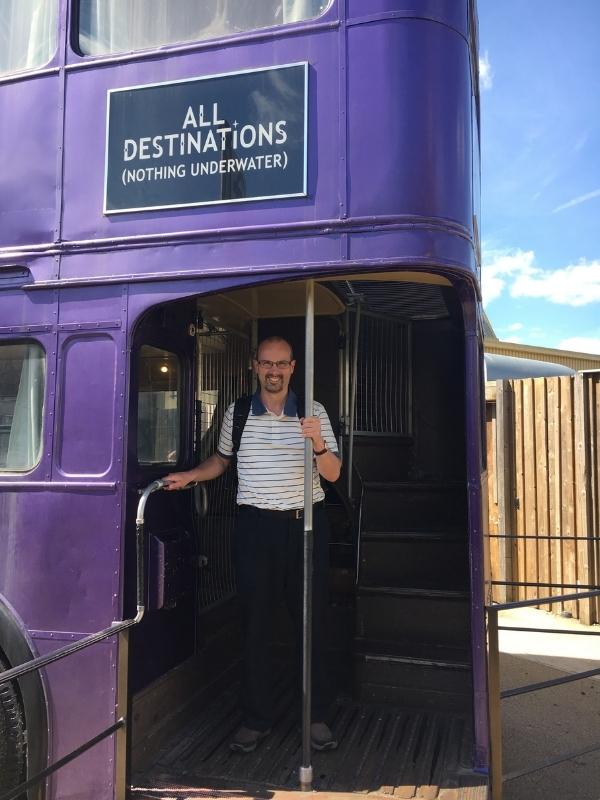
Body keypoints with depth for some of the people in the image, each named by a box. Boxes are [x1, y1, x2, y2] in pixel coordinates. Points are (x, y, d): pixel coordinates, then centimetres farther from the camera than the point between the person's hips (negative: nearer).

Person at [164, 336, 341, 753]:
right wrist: (189, 476, 7)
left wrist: (318, 444, -21)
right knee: (257, 623, 6)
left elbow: (333, 473, -2)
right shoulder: (236, 413, 7)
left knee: (312, 620, 5)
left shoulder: (314, 412, 2)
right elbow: (221, 460, 21)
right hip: (256, 525, 1)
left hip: (306, 523, 0)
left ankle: (317, 717, 20)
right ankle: (257, 718, 19)